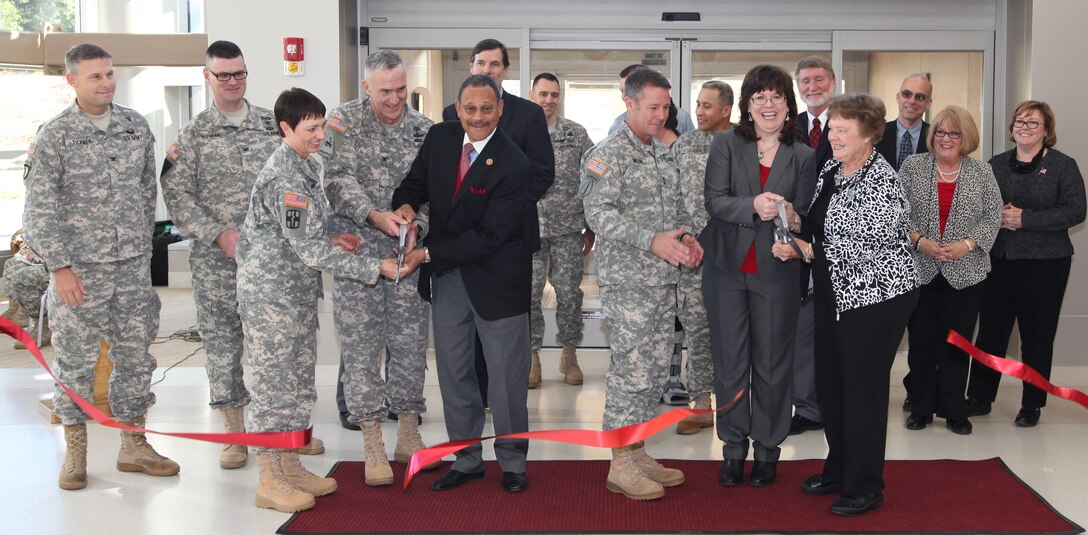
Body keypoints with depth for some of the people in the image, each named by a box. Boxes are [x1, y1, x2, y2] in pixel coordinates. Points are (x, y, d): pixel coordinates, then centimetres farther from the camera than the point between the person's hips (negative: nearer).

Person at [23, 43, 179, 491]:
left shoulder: (136, 125, 6)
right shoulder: (53, 135, -6)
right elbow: (39, 209, -7)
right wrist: (59, 267, -11)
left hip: (133, 267, 4)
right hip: (79, 269, -4)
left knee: (136, 356, 9)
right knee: (76, 360, 4)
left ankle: (133, 445, 22)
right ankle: (75, 449, 19)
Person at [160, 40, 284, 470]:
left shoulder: (273, 125, 8)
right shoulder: (193, 135, 3)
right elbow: (177, 196, -3)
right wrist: (221, 235, -12)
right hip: (216, 261, -1)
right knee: (221, 342, 4)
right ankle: (235, 432, 16)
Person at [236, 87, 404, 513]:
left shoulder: (307, 164, 9)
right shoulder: (283, 177, -21)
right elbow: (308, 249, -24)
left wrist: (330, 239, 0)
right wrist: (376, 269, -21)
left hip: (298, 293, 9)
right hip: (270, 295, -9)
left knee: (299, 386, 15)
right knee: (275, 386, 0)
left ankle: (289, 467, 27)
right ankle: (270, 482, 10)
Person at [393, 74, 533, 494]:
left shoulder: (514, 166, -21)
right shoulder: (439, 138, -2)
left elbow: (489, 236, -22)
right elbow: (415, 182, 11)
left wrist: (428, 253, -21)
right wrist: (405, 204, -12)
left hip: (495, 279, -5)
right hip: (446, 276, 5)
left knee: (506, 376, 7)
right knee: (453, 372, 14)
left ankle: (512, 460, 25)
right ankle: (466, 458, 29)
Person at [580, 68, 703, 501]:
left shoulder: (664, 154, 16)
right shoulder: (607, 154, -10)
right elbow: (599, 214, -18)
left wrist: (687, 235, 3)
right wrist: (652, 240, -24)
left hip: (664, 279, 8)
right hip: (627, 281, -8)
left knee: (656, 370, 11)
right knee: (632, 371, -6)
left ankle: (638, 453, 22)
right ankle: (621, 465, 4)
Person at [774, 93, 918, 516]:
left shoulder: (880, 183, -17)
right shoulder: (829, 171, 9)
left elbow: (872, 246, -22)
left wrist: (810, 251, -15)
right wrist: (796, 243, -3)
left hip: (874, 298, -9)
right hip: (833, 296, 9)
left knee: (863, 387, 0)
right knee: (829, 382, 16)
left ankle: (865, 487, 13)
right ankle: (839, 470, 32)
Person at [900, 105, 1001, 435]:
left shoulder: (982, 174, 5)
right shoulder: (912, 167, 2)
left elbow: (992, 217, 3)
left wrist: (966, 244, -12)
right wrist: (919, 241, -14)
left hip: (965, 272, 0)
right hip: (919, 269, 0)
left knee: (957, 343, 5)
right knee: (921, 340, 5)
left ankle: (954, 410, 17)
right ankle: (921, 407, 18)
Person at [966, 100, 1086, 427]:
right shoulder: (996, 164, 11)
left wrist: (1025, 218, -17)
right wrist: (997, 215, -9)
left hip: (1044, 263, -3)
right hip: (998, 260, 3)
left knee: (1037, 335, 4)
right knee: (990, 330, 5)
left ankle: (1032, 405, 15)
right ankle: (979, 397, 16)